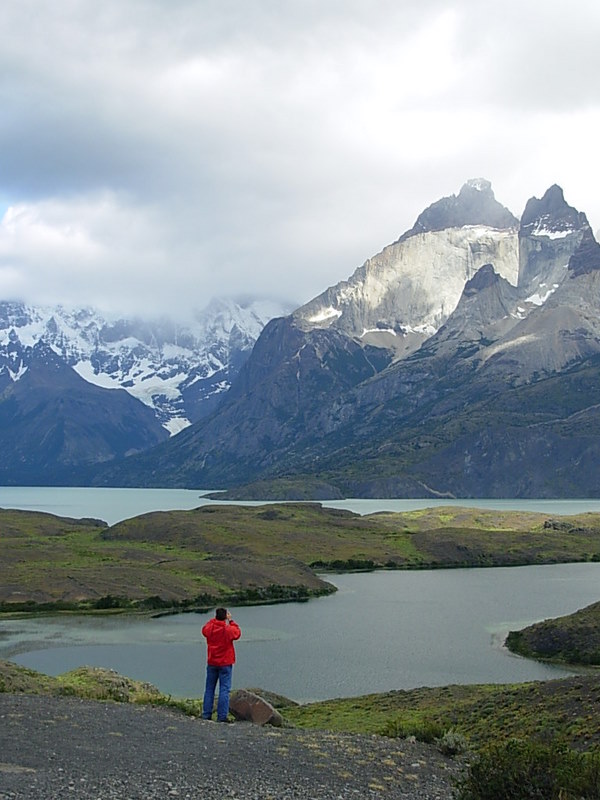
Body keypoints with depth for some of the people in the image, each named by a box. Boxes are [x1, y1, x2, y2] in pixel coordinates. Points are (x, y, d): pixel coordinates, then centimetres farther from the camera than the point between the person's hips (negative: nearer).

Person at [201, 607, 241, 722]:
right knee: (224, 689, -2)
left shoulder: (209, 628, -5)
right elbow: (237, 633, 9)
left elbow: (204, 629, 19)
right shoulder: (229, 629, -12)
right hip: (225, 664, -3)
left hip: (211, 663, 3)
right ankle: (222, 716, -6)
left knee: (209, 689, 12)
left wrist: (214, 619, 20)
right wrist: (231, 621, 13)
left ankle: (206, 714, 13)